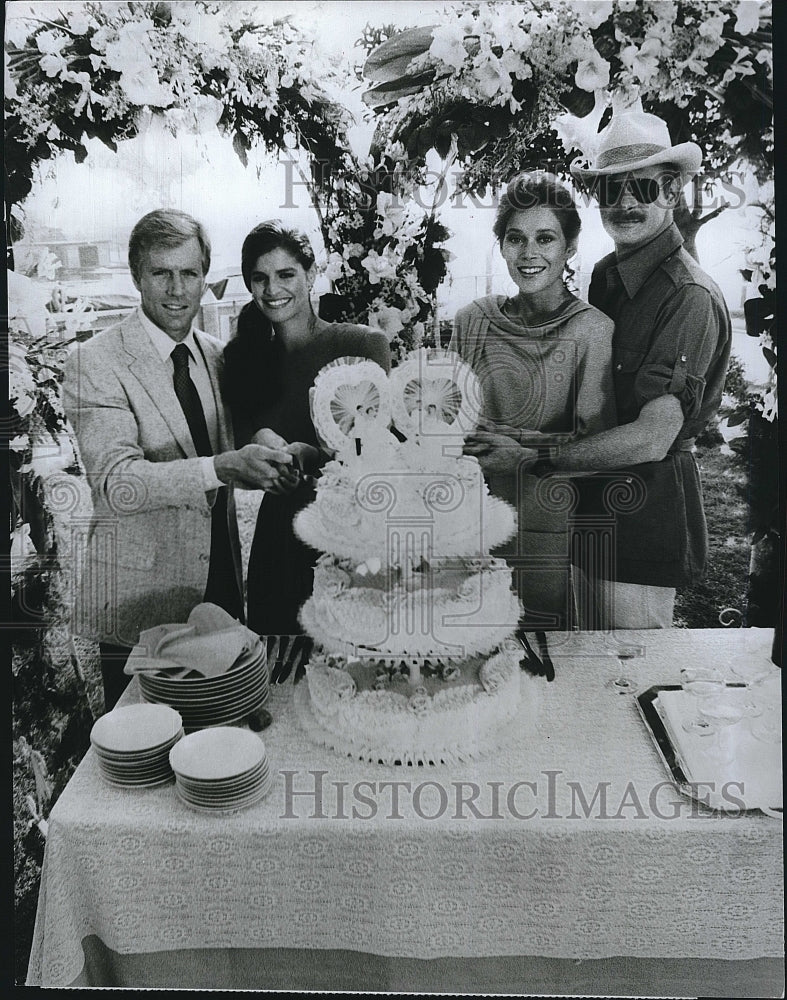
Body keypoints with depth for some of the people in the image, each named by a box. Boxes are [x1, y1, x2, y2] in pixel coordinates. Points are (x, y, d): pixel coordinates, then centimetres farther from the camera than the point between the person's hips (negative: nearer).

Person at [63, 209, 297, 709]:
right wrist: (224, 467, -35)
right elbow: (115, 482, -23)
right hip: (139, 601, -5)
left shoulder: (216, 355, 8)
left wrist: (269, 455, -1)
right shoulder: (94, 362, -11)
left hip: (223, 588, 5)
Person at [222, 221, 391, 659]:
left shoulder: (365, 344, -5)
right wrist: (263, 440, -23)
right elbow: (246, 431, 1)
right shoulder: (244, 355, 9)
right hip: (280, 531, 4)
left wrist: (308, 455, -31)